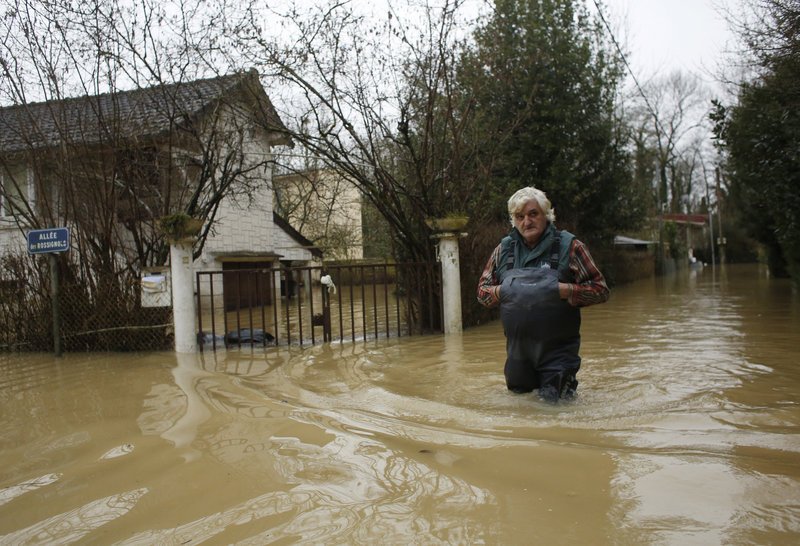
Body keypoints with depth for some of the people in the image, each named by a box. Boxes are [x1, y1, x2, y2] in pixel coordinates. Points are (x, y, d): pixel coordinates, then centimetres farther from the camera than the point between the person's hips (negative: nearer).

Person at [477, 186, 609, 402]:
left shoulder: (569, 246, -7)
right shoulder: (504, 249, 3)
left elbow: (600, 290, -9)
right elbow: (482, 291, 8)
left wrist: (561, 290, -22)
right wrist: (501, 291, -14)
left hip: (558, 347, -3)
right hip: (517, 348, 4)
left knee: (553, 398, 2)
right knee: (518, 389, 15)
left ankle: (567, 380, 31)